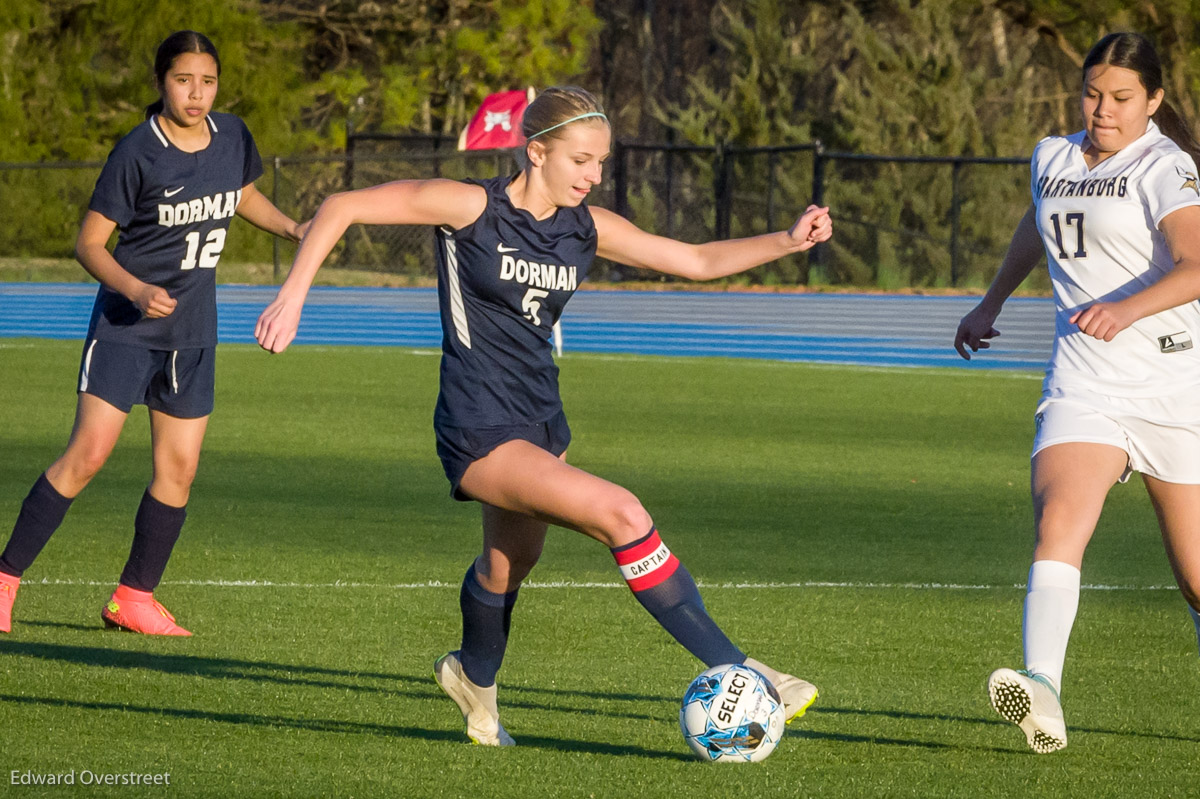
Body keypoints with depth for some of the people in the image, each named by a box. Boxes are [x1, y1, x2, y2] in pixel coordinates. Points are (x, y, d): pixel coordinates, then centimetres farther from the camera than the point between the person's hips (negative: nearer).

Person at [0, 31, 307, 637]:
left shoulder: (233, 137, 2)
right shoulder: (136, 154, -15)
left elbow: (245, 196, 24)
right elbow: (89, 244, -11)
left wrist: (292, 229, 7)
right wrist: (135, 290, -27)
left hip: (191, 334, 6)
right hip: (125, 327, -6)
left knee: (178, 469, 3)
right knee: (88, 453, -13)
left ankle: (134, 599, 14)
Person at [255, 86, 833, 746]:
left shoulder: (585, 228, 3)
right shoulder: (472, 207, -14)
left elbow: (698, 260, 8)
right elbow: (342, 208, -9)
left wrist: (787, 241, -5)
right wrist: (293, 294, -17)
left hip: (540, 423, 8)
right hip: (478, 433, -8)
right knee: (621, 514, -21)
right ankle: (735, 671, -18)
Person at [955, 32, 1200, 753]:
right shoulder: (1054, 159, 12)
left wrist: (1126, 309, -41)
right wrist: (992, 303, 44)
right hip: (1084, 388, 4)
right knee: (1059, 525, -23)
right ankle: (1043, 696, -38)